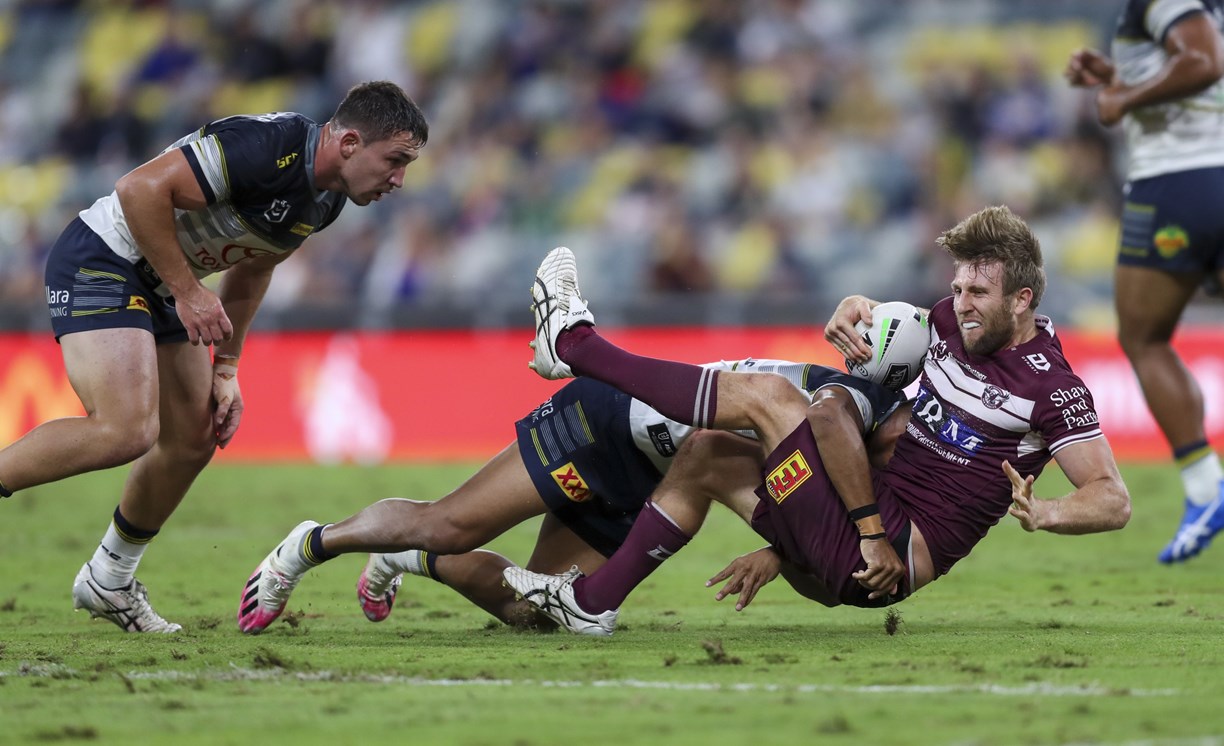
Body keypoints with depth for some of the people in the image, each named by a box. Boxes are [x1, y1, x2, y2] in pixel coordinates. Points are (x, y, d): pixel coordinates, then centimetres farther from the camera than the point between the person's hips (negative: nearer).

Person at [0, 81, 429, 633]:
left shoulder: (327, 199, 3)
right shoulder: (266, 147, -27)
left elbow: (252, 268, 18)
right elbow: (141, 189, -28)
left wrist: (226, 368, 12)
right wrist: (187, 291, -23)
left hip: (161, 283, 10)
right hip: (101, 261, -10)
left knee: (194, 441, 11)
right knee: (127, 431, -25)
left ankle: (108, 583, 28)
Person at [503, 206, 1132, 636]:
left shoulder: (1050, 387, -13)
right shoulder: (954, 322, 8)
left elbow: (1113, 501, -15)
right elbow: (883, 323, 27)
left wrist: (1042, 513, -36)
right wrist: (854, 311, 2)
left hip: (890, 557, -9)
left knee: (763, 395, -14)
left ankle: (575, 345, -2)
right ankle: (591, 602, 16)